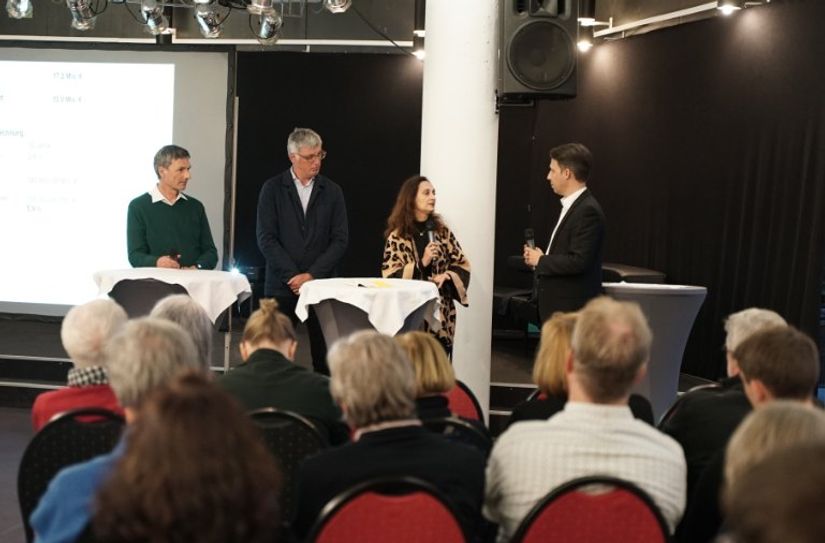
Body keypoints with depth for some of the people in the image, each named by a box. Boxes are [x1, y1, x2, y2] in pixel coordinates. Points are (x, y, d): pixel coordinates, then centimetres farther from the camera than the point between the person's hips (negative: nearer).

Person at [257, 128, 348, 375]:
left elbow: (340, 240, 3)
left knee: (325, 354, -3)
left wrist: (312, 275, -8)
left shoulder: (332, 192, 8)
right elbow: (266, 238, -3)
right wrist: (293, 276, -10)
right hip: (282, 285, -1)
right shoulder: (273, 189, 4)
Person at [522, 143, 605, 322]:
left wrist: (540, 261, -12)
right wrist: (539, 257, 2)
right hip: (557, 306, 10)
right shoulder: (571, 206, 14)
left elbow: (578, 261, -24)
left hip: (572, 309, -10)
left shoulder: (588, 210, -17)